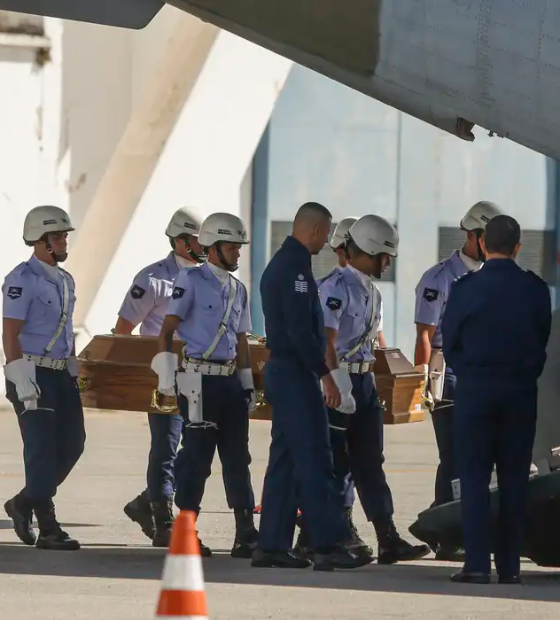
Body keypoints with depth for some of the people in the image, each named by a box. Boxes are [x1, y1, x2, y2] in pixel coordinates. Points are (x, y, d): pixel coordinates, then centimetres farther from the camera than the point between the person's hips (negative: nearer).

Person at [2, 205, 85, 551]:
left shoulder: (65, 281, 15)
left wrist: (74, 373, 17)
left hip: (61, 375, 8)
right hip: (32, 374, -8)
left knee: (72, 443, 5)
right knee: (42, 448, -7)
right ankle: (48, 529, -4)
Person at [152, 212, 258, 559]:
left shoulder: (238, 290, 16)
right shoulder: (191, 281, -5)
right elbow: (167, 330, -7)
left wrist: (248, 384, 18)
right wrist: (167, 377, -14)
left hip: (230, 380, 7)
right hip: (199, 381, -7)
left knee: (237, 455, 5)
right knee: (197, 455, -5)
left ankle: (246, 535, 7)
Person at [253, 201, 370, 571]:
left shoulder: (279, 264, 18)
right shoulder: (296, 267, -15)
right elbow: (300, 329, -22)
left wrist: (319, 371, 22)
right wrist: (325, 374, -19)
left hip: (282, 371, 10)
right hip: (297, 374, -10)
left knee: (286, 459, 11)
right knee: (314, 458, -11)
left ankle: (272, 545, 11)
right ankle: (328, 544, -14)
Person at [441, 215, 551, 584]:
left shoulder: (466, 288, -7)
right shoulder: (536, 290, -2)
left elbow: (449, 342, 0)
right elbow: (543, 340, 5)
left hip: (475, 388, -2)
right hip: (522, 391, 2)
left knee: (474, 477, 2)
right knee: (515, 479, 6)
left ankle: (477, 564, -6)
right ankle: (510, 565, 5)